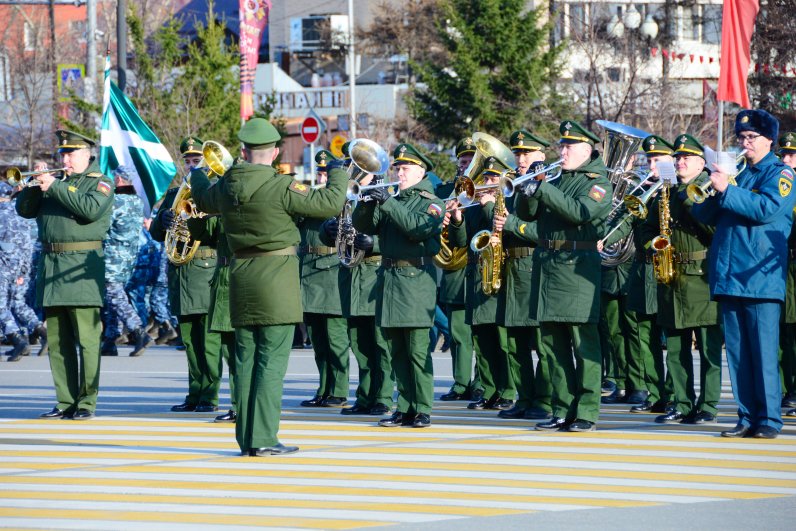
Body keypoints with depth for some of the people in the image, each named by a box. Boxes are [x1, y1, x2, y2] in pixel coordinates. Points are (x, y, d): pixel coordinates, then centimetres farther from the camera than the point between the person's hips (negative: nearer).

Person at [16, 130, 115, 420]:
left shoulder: (100, 182, 3)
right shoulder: (54, 179, 19)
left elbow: (91, 208, -16)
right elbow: (25, 209, 14)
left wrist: (55, 187, -15)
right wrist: (35, 185, -3)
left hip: (82, 266, -6)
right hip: (50, 264, 6)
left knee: (87, 338, -8)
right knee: (57, 340, 6)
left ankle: (87, 402, -7)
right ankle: (65, 401, 10)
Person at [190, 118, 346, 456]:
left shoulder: (225, 187, 5)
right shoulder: (280, 187, -14)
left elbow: (202, 199, 28)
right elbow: (330, 203, -11)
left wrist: (197, 175, 51)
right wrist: (339, 174, 9)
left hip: (241, 276, 6)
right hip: (276, 277, -6)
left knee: (245, 360, 10)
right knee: (272, 361, -4)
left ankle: (246, 437, 13)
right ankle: (263, 438, -8)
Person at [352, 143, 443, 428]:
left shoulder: (431, 203, 0)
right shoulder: (394, 201, 18)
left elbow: (418, 227, -19)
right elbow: (362, 225, 10)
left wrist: (388, 204, -22)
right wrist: (367, 202, -8)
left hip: (415, 278, -6)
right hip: (388, 276, 7)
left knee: (417, 349, -8)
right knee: (397, 351, 7)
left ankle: (422, 409, -5)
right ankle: (405, 407, 12)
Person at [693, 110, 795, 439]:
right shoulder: (734, 171, 20)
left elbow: (768, 208, -17)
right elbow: (704, 216, 16)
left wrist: (727, 190, -19)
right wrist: (713, 190, -4)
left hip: (760, 275, -6)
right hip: (729, 274, 6)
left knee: (763, 350, -8)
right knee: (737, 351, 5)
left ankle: (769, 419, -5)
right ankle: (747, 417, 10)